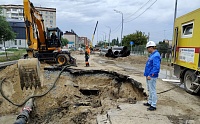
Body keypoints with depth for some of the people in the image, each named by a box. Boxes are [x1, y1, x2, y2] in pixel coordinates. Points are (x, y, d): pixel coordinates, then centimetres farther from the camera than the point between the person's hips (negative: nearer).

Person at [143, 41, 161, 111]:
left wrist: (150, 75, -25)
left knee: (152, 90, -2)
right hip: (149, 76, 10)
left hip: (152, 77, -10)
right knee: (150, 90, 19)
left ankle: (153, 106, 8)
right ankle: (150, 102, 33)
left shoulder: (156, 56, -19)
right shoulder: (152, 55, 12)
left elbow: (156, 67, -25)